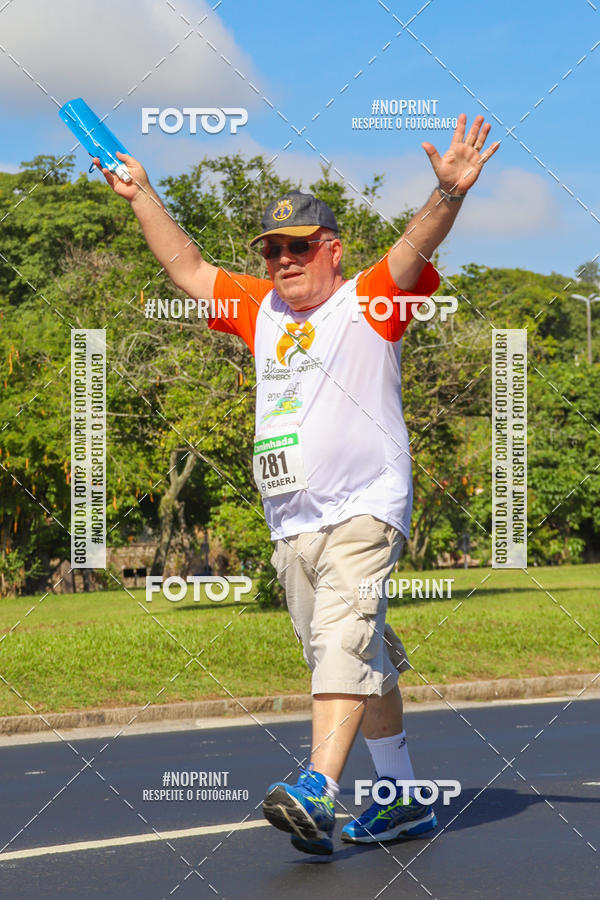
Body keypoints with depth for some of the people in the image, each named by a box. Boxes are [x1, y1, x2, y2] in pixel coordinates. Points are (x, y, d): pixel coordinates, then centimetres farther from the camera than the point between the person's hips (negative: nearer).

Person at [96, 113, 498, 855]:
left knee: (343, 639, -22)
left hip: (364, 510, -6)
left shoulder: (369, 302, 1)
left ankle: (317, 792, -34)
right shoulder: (261, 309, 18)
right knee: (361, 663, 9)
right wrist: (141, 196, 24)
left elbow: (416, 248, -16)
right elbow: (188, 270, 26)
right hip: (291, 523, 6)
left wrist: (449, 193, -34)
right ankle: (404, 798, 16)